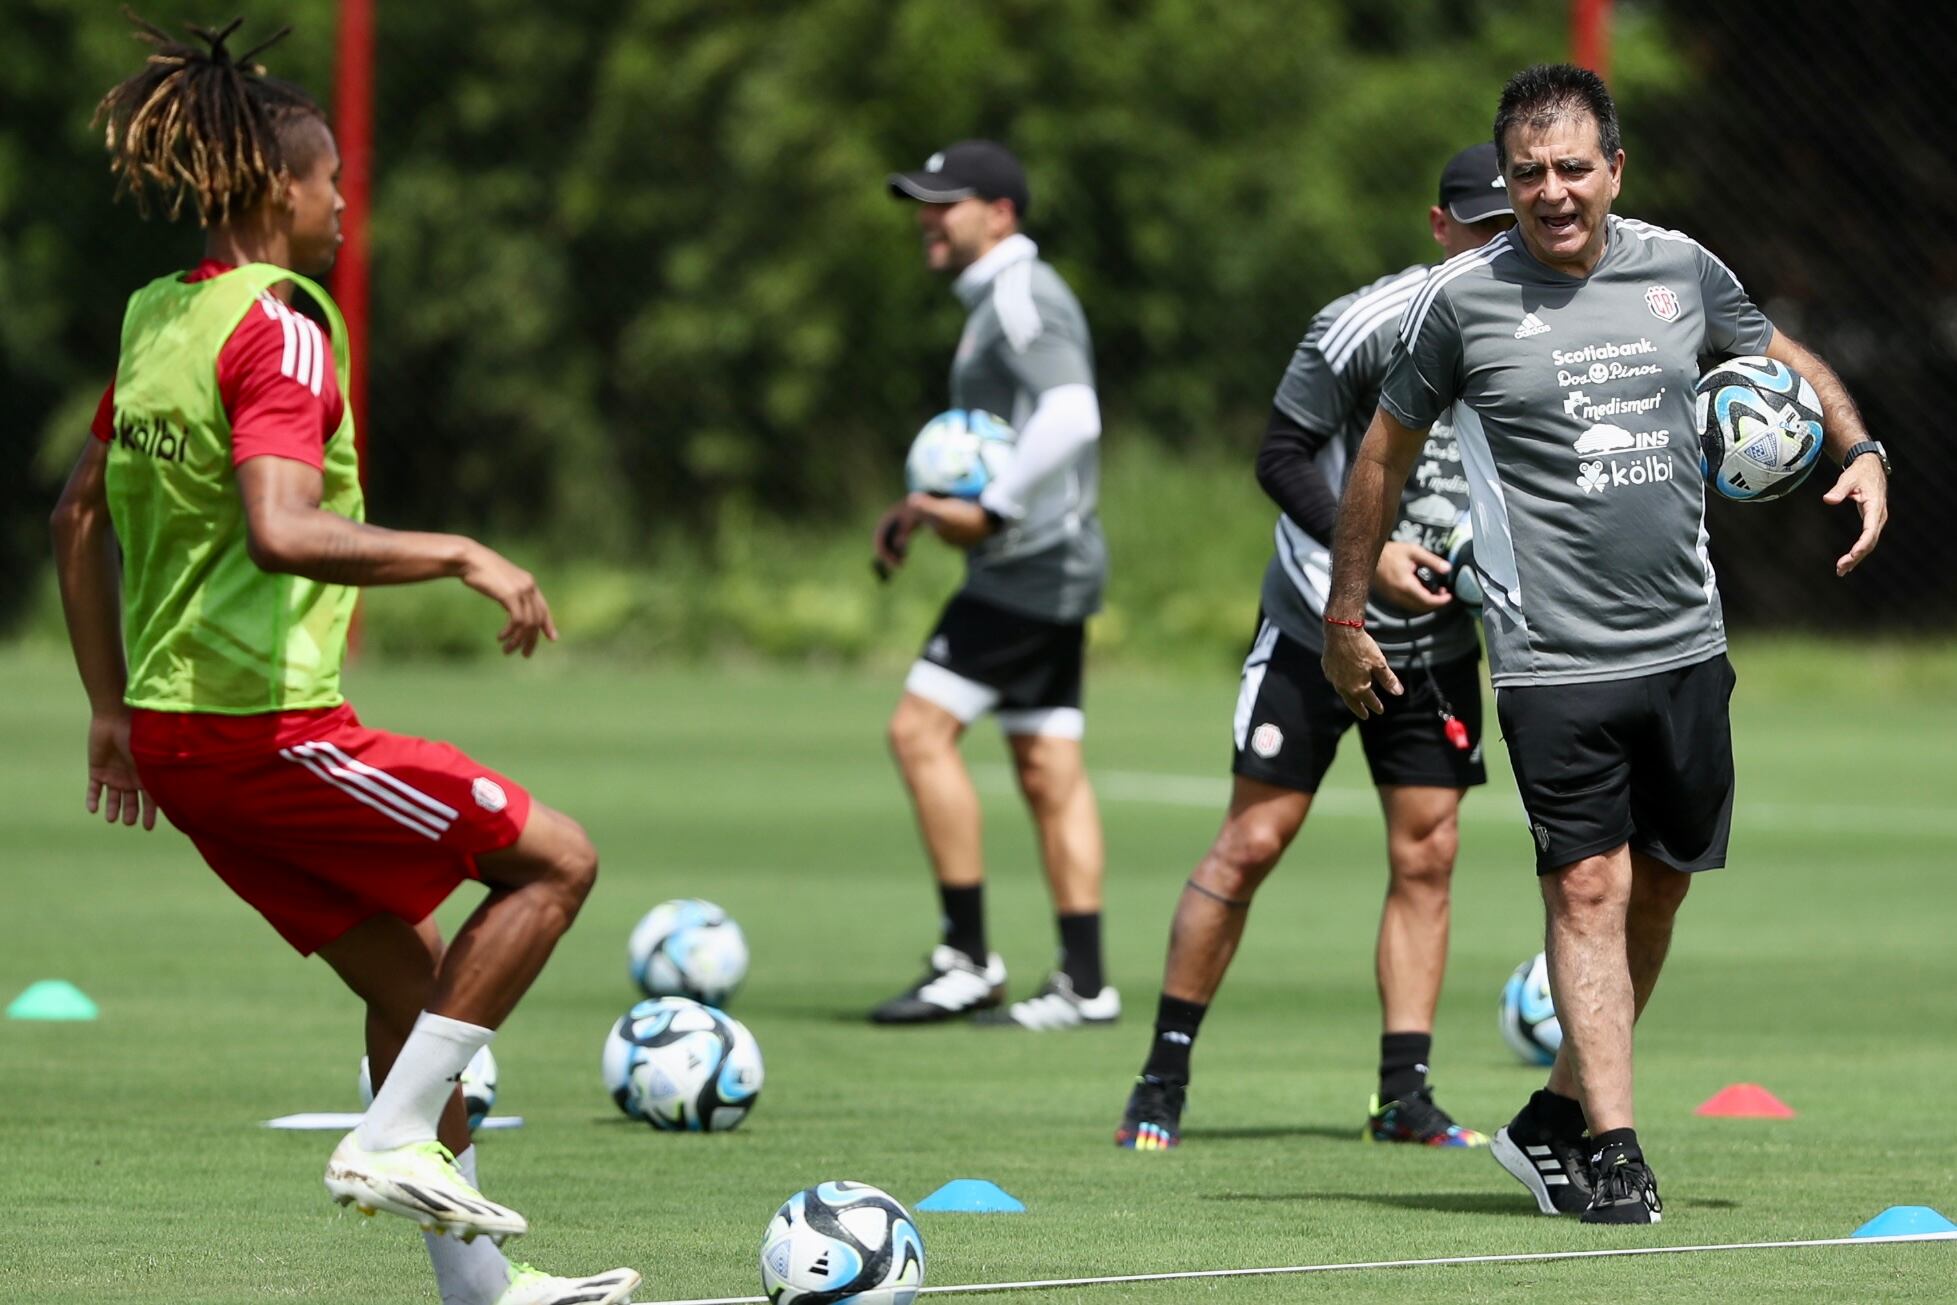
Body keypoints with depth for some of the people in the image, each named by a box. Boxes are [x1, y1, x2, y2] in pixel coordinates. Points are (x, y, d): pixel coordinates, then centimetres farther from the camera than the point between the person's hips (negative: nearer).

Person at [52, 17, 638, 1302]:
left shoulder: (159, 318, 13)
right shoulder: (280, 329, -14)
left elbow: (80, 516, 21)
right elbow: (282, 531, -28)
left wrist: (112, 705, 26)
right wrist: (460, 554, -21)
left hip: (169, 722, 9)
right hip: (266, 718, -9)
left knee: (412, 973, 16)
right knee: (555, 858, 0)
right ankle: (391, 1139, -6)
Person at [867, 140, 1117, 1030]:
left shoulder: (1023, 297, -13)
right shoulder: (995, 302, 20)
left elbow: (1070, 416, -26)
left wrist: (988, 513, -24)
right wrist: (926, 507, 17)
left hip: (1028, 561, -10)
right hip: (1044, 567, 10)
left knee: (921, 729, -11)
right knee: (1048, 772, 7)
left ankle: (968, 960, -9)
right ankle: (1084, 982, 6)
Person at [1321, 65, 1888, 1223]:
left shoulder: (1679, 269, 5)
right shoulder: (1465, 300, -4)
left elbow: (1791, 365, 22)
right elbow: (1387, 452, 9)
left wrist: (1860, 451, 4)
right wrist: (1346, 618, 11)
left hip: (1685, 646, 4)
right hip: (1554, 659, -4)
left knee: (1658, 889, 9)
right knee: (1589, 892, -10)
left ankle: (1559, 1115, 22)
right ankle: (1612, 1151, -9)